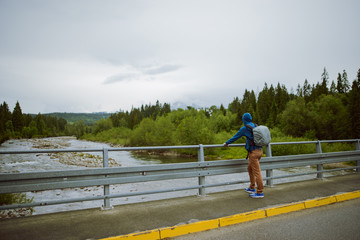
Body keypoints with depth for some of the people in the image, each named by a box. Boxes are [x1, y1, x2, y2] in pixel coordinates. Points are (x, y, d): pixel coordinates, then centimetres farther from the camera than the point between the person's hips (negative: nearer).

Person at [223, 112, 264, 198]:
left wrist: (227, 143, 13)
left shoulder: (244, 128, -7)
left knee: (256, 172, -3)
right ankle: (252, 188, 28)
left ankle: (260, 192, 3)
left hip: (253, 152, -8)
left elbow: (235, 137, 0)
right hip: (259, 150, 8)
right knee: (250, 169, 20)